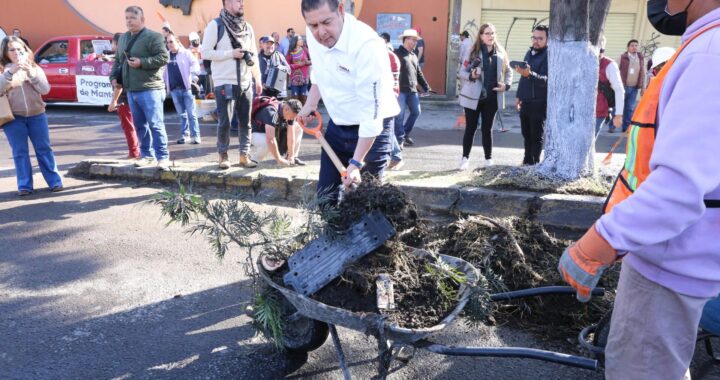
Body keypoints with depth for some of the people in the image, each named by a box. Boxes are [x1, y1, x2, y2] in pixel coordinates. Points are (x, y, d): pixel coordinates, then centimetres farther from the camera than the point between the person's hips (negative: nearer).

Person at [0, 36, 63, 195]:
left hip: (37, 115, 1)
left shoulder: (34, 68, 9)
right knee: (20, 152, 0)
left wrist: (31, 73, -15)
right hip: (13, 118, -1)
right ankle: (24, 186, 5)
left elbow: (45, 89, -3)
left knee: (44, 149, 4)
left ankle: (55, 181, 9)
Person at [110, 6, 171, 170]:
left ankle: (163, 156, -4)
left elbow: (164, 57, -15)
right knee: (139, 125, 11)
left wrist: (142, 62, -20)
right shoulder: (123, 38, 18)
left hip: (149, 89, -8)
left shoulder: (153, 36, -6)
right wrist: (114, 76, 11)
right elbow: (118, 61, 26)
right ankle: (147, 155, 20)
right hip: (131, 90, 8)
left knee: (155, 124, -9)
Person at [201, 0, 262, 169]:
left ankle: (244, 155, 15)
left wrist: (258, 78, 11)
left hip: (245, 83, 5)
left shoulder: (248, 27, 12)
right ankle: (223, 155, 13)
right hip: (225, 83, -5)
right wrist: (231, 53, -15)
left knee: (245, 122, 7)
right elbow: (205, 52, -9)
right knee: (224, 122, -2)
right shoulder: (215, 25, -5)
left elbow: (254, 55, 17)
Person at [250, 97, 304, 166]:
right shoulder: (272, 112, -37)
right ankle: (253, 160, -12)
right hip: (257, 134, -7)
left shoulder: (290, 113, -15)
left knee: (298, 128, -4)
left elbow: (291, 135, -13)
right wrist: (279, 160, -39)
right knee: (267, 144, -40)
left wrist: (291, 156, -16)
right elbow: (270, 140, -43)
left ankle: (292, 159, 2)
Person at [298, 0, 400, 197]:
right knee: (325, 194, 12)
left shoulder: (367, 45, -30)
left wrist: (356, 163, -29)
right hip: (337, 124, 7)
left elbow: (372, 113, -29)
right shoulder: (314, 35, -8)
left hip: (371, 129, -7)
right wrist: (311, 103, 10)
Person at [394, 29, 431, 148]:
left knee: (416, 112, 10)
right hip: (400, 90, -8)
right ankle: (400, 139, 4)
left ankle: (405, 134, 24)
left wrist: (426, 87, 21)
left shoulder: (413, 56, 19)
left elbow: (419, 73, 24)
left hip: (412, 90, 8)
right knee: (400, 115, -5)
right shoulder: (397, 53, -5)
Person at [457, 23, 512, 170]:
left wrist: (506, 85, -2)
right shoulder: (472, 52, -4)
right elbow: (461, 72, -3)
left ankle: (488, 158, 20)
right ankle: (465, 158, 12)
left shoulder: (500, 53, 5)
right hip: (473, 96, -2)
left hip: (492, 97, 2)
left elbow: (508, 71, 15)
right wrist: (471, 76, -23)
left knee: (487, 128, 10)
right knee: (471, 128, 3)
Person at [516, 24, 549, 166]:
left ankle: (534, 163, 4)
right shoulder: (529, 53, 13)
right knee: (526, 134, 13)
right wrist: (519, 96, 18)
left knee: (536, 136, -2)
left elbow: (547, 80, -24)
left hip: (539, 103, -7)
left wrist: (530, 74, -40)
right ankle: (527, 161, 23)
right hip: (525, 102, 7)